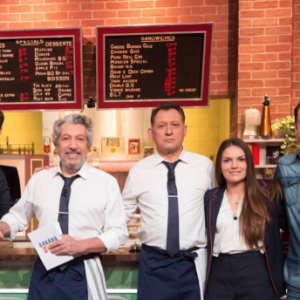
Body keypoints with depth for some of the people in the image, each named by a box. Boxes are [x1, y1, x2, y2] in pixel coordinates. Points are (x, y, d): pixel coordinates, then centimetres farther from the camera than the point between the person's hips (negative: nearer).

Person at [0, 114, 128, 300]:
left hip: (84, 274, -2)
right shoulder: (38, 180, 4)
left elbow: (118, 233, -5)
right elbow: (18, 216, 14)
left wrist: (81, 245, -17)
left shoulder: (107, 182, -6)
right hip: (44, 272, 3)